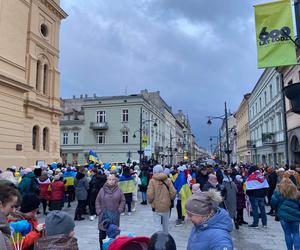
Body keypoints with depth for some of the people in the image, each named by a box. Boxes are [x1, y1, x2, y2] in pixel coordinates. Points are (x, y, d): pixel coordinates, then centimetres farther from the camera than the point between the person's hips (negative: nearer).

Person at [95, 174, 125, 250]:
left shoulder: (118, 190, -1)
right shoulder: (102, 190, -1)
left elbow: (123, 200, 6)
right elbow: (97, 201, 6)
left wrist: (119, 209, -2)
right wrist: (98, 211, -1)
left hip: (114, 215, 0)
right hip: (104, 215, 0)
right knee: (102, 232, 6)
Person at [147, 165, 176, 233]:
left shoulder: (152, 181, -11)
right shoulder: (168, 180, -6)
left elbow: (150, 195, -15)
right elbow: (173, 193, -7)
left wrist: (150, 201, 6)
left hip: (156, 207, -3)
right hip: (166, 207, 3)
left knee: (158, 226, 4)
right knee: (166, 225, 20)